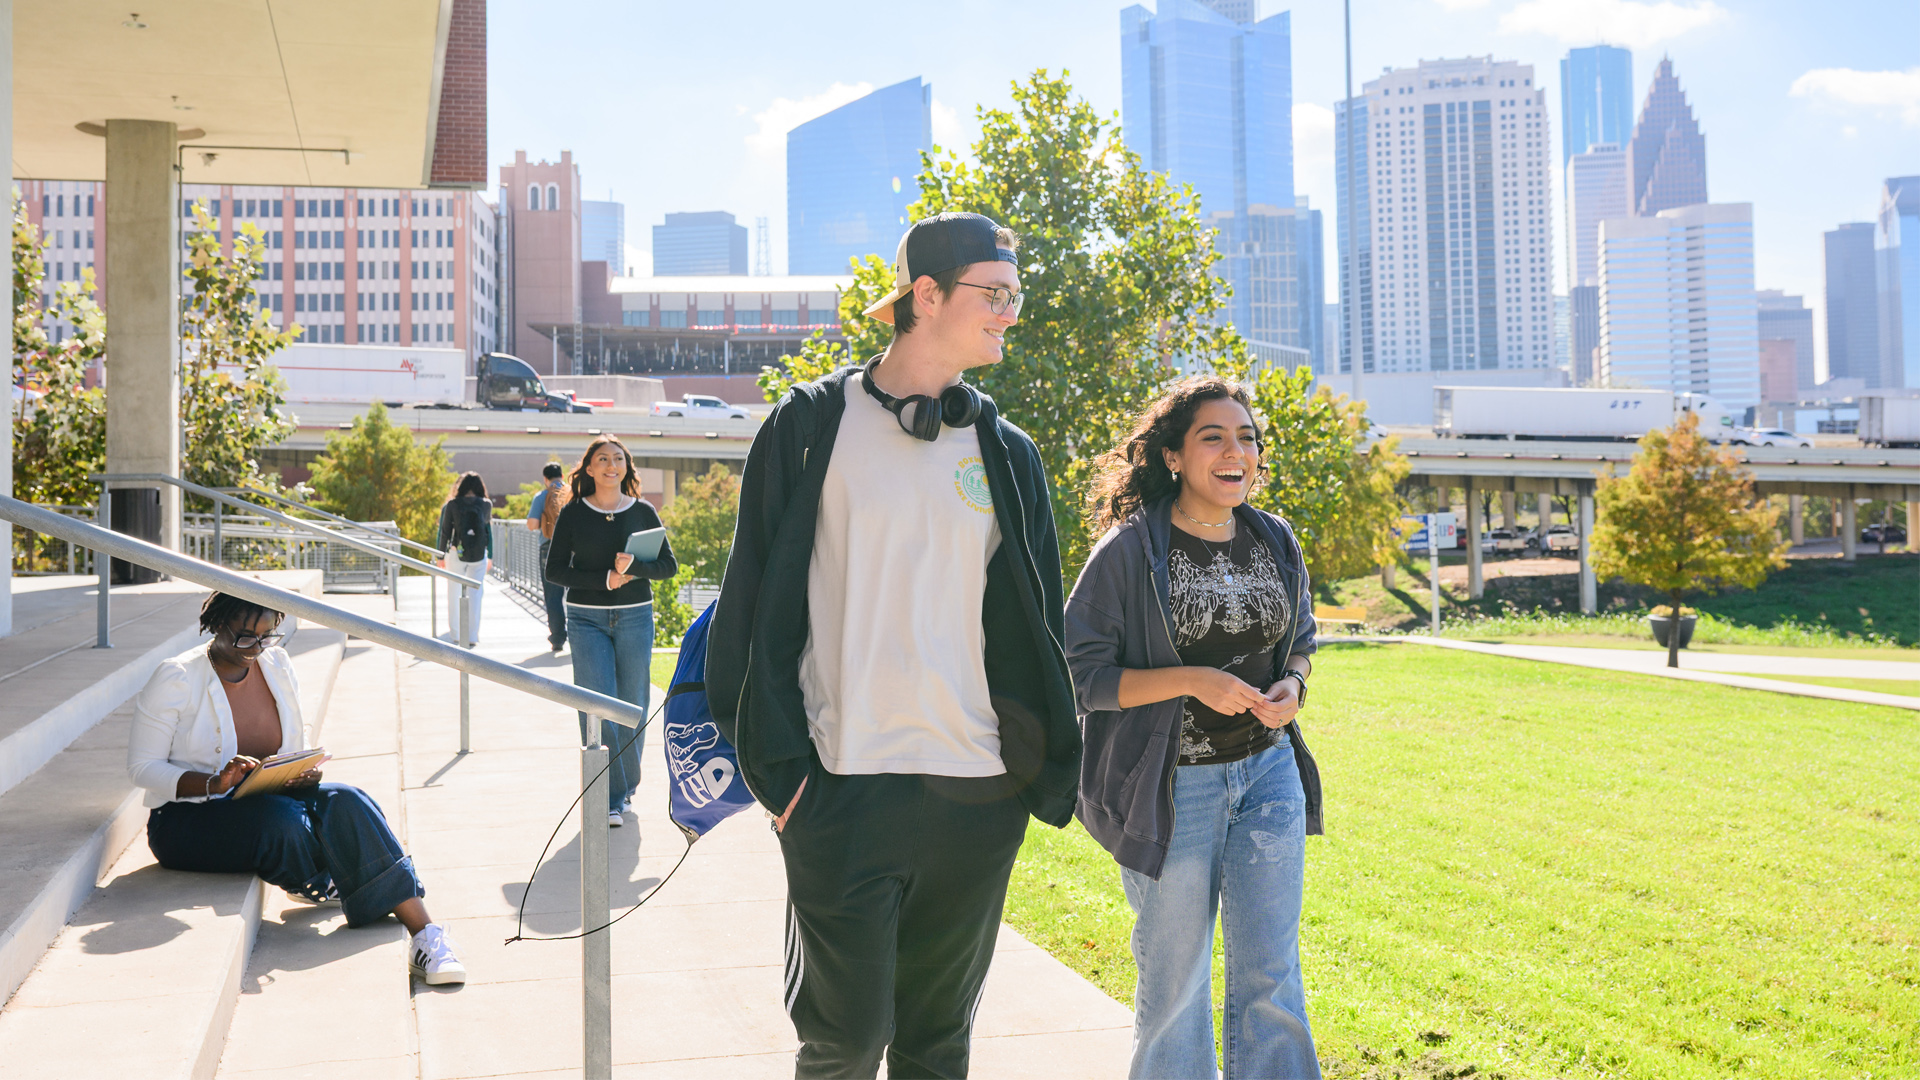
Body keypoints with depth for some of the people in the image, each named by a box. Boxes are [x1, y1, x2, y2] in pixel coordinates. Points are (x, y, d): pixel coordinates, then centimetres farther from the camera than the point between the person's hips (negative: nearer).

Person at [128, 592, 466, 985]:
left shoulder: (277, 664, 6)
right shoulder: (175, 679, -11)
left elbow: (296, 747, 15)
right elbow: (142, 766, -10)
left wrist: (304, 773, -10)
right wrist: (214, 783, -26)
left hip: (263, 800, 5)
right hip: (188, 817, -5)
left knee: (345, 802, -26)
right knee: (281, 818, -37)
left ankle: (424, 931, -34)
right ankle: (321, 887, -3)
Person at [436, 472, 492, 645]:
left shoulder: (452, 505, -3)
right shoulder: (486, 505, 0)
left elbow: (445, 532, 0)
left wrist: (441, 555, 7)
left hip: (457, 554, -1)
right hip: (479, 555, 1)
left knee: (454, 594, 11)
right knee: (475, 594, 4)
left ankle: (456, 633, 16)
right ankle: (472, 635, 3)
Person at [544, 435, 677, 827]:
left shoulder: (642, 511, 5)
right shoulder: (573, 514, 2)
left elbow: (668, 565, 4)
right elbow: (554, 569, -1)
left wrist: (633, 568, -16)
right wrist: (603, 579, -14)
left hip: (635, 617, 1)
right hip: (587, 619, -1)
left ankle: (626, 784, 26)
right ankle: (608, 798, -4)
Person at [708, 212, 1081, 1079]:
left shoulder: (1006, 455, 11)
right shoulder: (812, 428, 0)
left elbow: (1032, 624, 13)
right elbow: (757, 606, -1)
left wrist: (1045, 774, 7)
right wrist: (778, 766, -8)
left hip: (978, 794, 4)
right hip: (844, 787, -3)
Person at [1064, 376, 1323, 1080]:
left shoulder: (1276, 543, 5)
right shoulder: (1130, 551, -11)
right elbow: (1079, 676, -12)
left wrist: (1293, 684, -4)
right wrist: (1193, 681, -21)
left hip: (1269, 775, 4)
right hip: (1173, 786, -4)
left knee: (1271, 977, 4)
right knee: (1175, 981, 9)